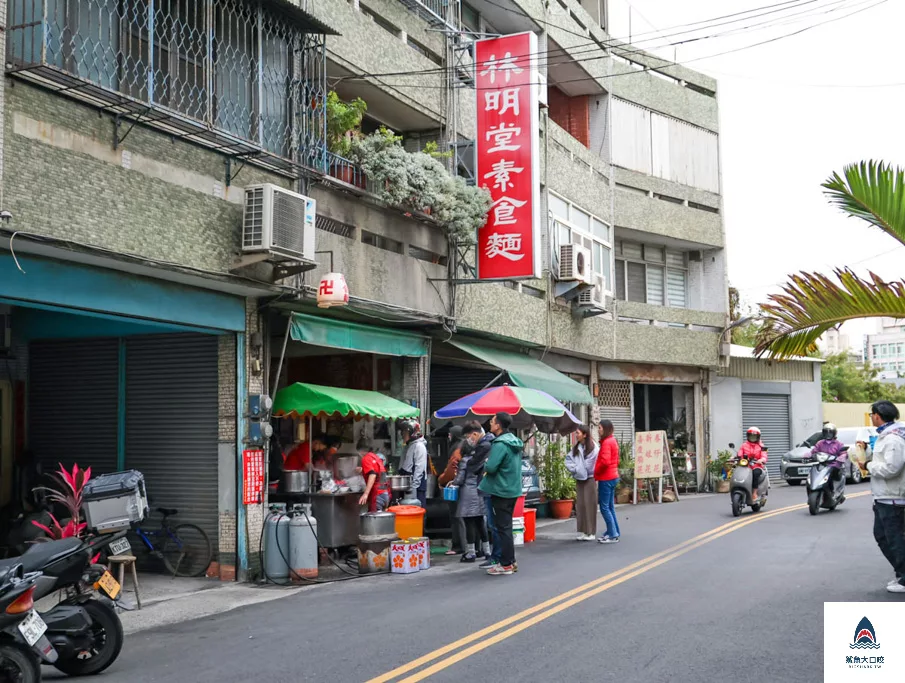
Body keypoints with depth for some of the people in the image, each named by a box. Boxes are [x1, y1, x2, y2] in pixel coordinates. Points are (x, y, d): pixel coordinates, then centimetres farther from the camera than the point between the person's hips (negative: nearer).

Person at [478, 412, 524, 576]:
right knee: (506, 527, 17)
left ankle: (506, 565, 1)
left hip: (501, 491, -9)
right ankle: (510, 561, 23)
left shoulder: (500, 444, -20)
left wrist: (486, 464, -5)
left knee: (502, 528, -3)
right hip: (513, 489, 9)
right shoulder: (514, 442, 10)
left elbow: (490, 467, -27)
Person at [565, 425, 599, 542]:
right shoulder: (576, 447, 10)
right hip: (579, 479, 6)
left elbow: (590, 465, -14)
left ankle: (590, 532, 2)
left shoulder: (593, 448, -11)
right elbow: (568, 459, 9)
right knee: (580, 505, 8)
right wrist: (574, 469, -6)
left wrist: (579, 469, -6)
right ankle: (582, 532, 14)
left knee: (589, 505, -3)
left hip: (589, 479, -6)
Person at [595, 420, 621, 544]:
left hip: (606, 479, -10)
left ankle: (613, 535, -4)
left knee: (604, 507, -6)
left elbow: (605, 461, -26)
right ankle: (614, 531, 21)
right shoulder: (612, 441, 15)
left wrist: (595, 472, -11)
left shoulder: (606, 443, -16)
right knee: (610, 506, 15)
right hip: (612, 476, 10)